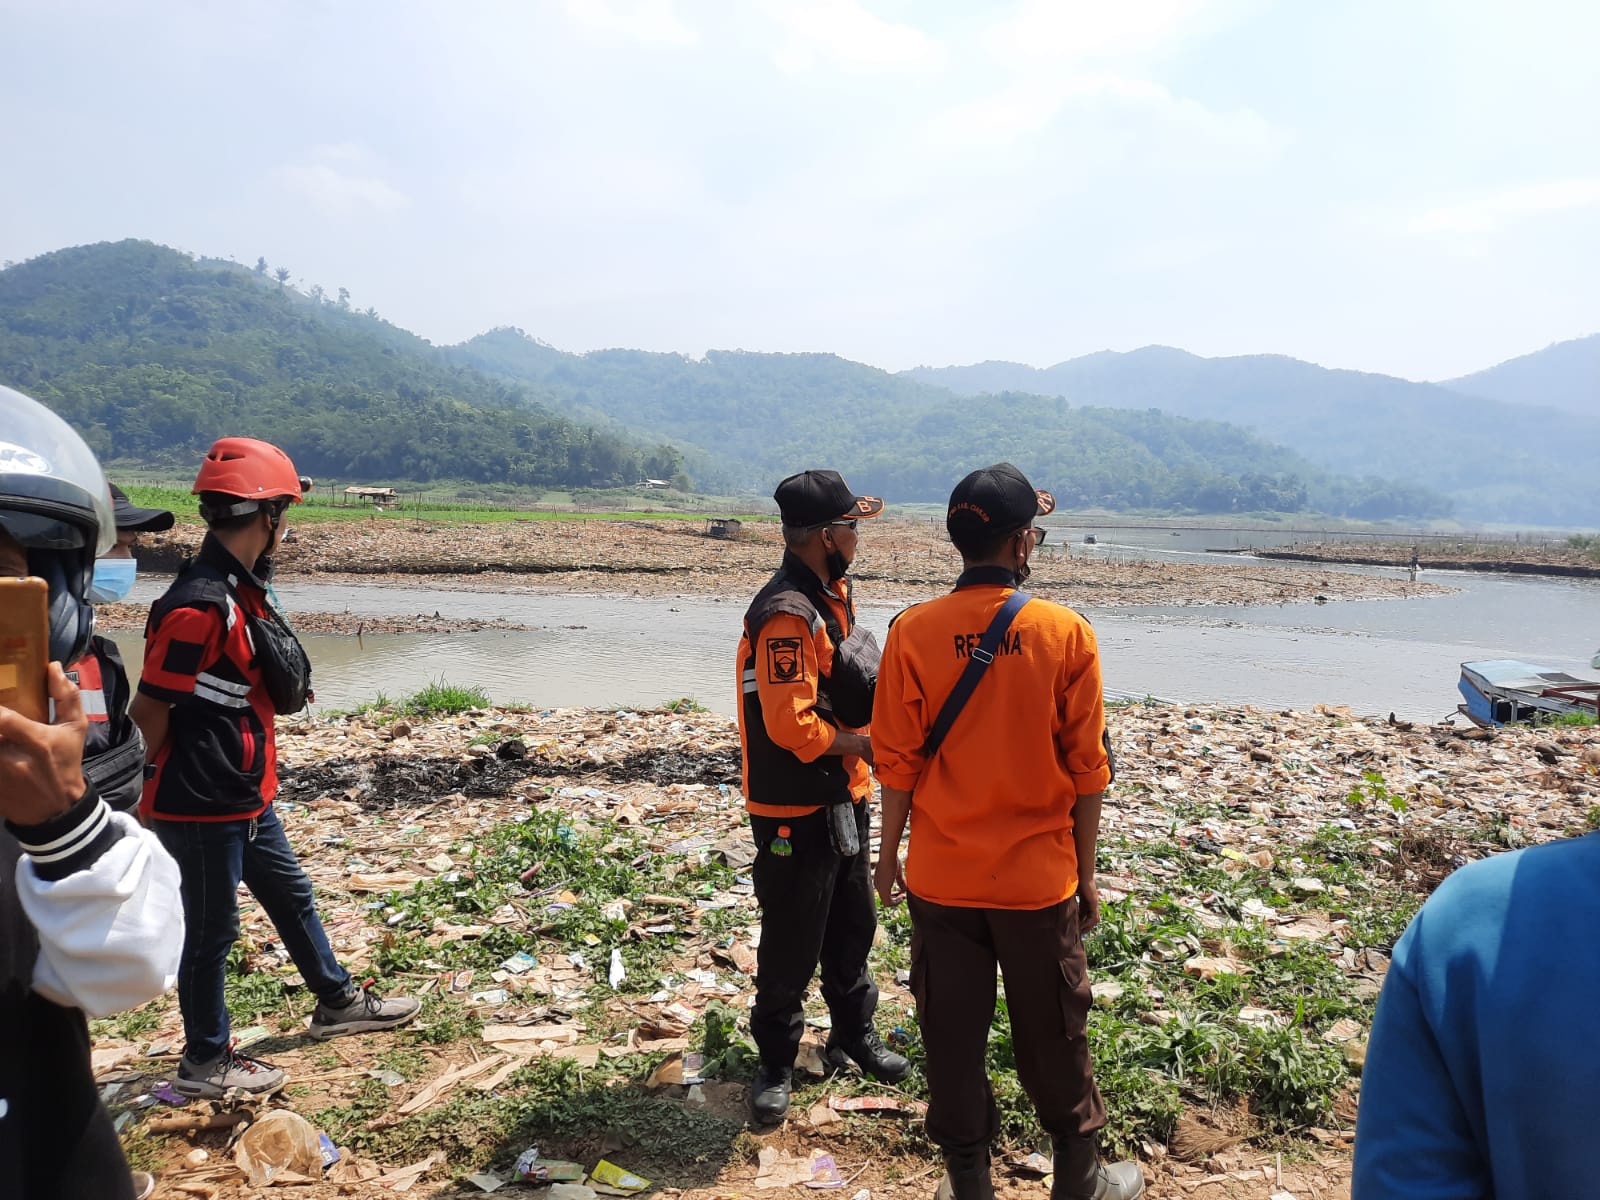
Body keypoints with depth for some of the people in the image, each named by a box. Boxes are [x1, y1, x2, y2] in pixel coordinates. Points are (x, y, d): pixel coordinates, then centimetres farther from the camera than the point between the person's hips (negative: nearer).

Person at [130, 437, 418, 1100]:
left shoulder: (240, 590, 6)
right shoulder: (200, 603, -25)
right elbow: (148, 709, -20)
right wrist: (154, 787, -9)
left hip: (246, 797, 10)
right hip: (202, 806, -10)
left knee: (291, 895, 22)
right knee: (211, 930, 7)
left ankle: (338, 1001, 40)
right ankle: (204, 1062, 26)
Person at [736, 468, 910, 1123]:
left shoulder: (833, 594, 7)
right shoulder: (787, 614, -25)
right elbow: (792, 726, -28)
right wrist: (867, 743, -16)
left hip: (841, 799, 9)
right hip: (794, 812, -9)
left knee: (853, 925, 22)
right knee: (791, 945, 6)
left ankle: (854, 1035, 41)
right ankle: (776, 1064, 25)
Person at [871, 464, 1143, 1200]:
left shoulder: (914, 632, -10)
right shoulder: (1066, 634, -10)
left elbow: (896, 763, -5)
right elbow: (1087, 771, -5)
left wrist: (889, 856, 8)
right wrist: (1086, 873, 7)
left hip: (942, 876, 0)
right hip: (1039, 877, 0)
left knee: (952, 1036, 14)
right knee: (1053, 1035, 18)